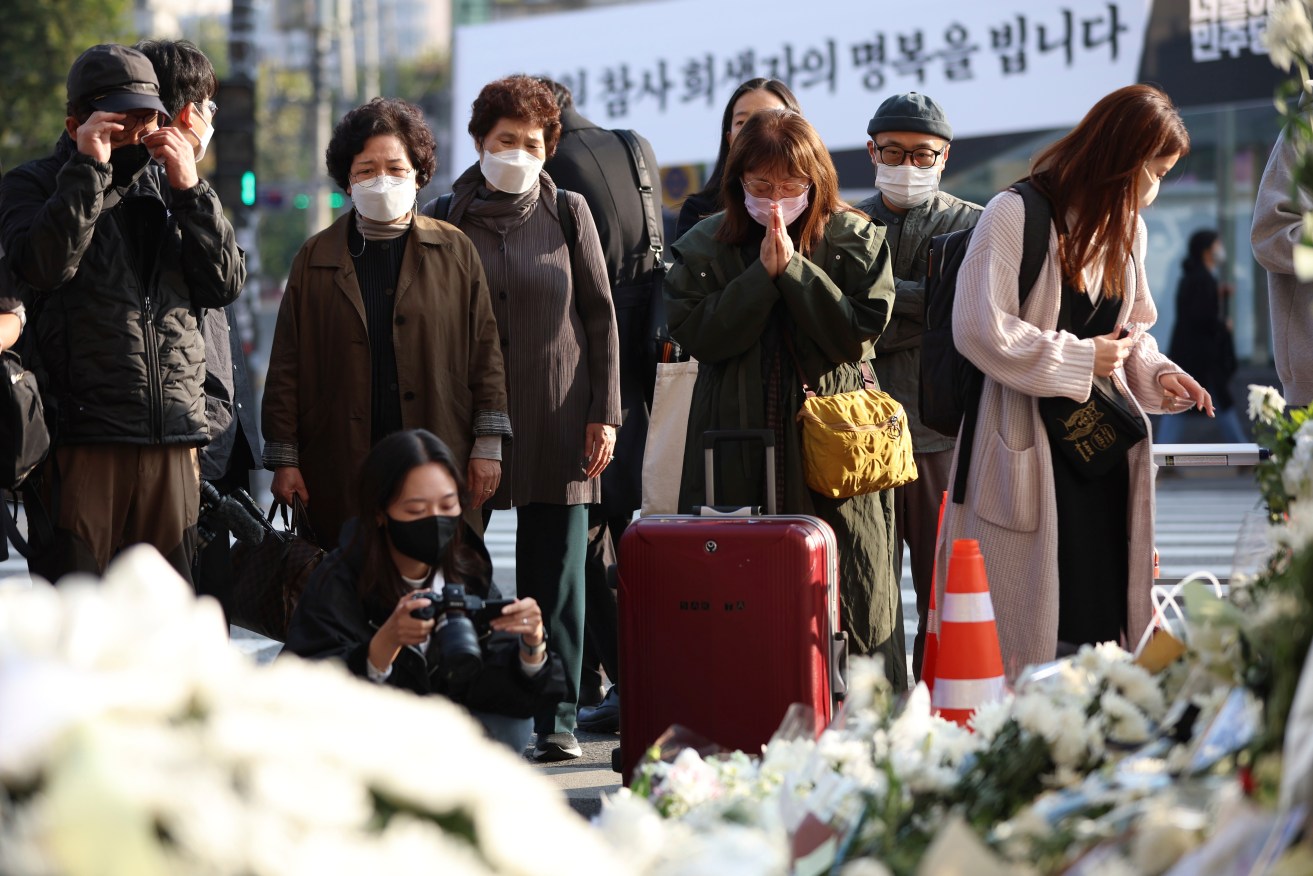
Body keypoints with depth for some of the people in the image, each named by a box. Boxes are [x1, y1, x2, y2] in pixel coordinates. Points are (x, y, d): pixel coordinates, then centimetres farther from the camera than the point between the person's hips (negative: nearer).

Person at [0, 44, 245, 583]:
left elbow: (227, 285, 6)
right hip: (82, 439, -4)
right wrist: (88, 168, -14)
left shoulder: (168, 189, 17)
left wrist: (189, 190, -4)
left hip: (173, 439, 4)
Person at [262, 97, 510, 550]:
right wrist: (284, 458, 3)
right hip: (342, 471, 0)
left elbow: (485, 350, 7)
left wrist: (488, 444, 1)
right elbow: (287, 367, 8)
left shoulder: (455, 251, 8)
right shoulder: (316, 258, 10)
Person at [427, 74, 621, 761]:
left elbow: (600, 316, 7)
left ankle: (557, 721, 8)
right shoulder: (446, 220, 6)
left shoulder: (567, 213, 6)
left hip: (557, 418, 0)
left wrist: (604, 413, 0)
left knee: (555, 575, 2)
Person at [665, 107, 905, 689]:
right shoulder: (704, 246, 8)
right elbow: (695, 334, -5)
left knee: (845, 591, -3)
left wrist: (793, 268, -13)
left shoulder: (854, 239, 4)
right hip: (737, 451, 1)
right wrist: (763, 274, -12)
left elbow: (858, 332, -7)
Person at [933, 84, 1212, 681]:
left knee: (1105, 614, 5)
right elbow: (980, 330, -19)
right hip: (1028, 447, -7)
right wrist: (1081, 361, -13)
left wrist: (1155, 372, 4)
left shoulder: (1127, 229, 15)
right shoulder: (1015, 216, -11)